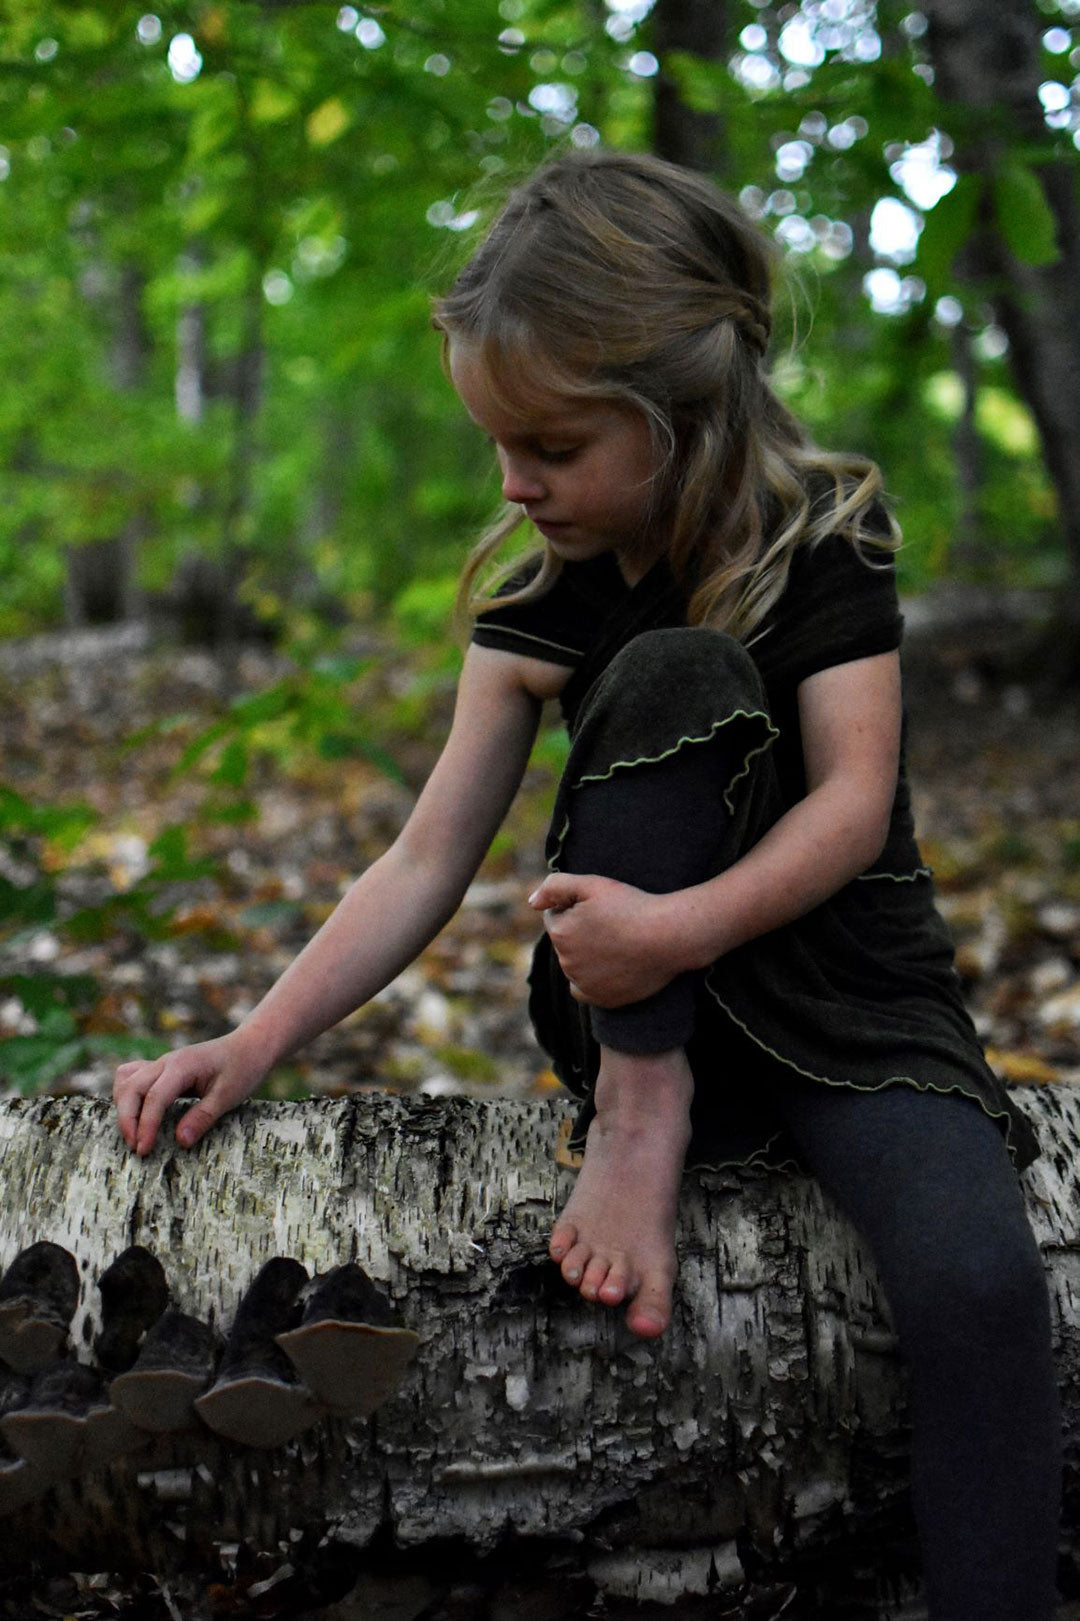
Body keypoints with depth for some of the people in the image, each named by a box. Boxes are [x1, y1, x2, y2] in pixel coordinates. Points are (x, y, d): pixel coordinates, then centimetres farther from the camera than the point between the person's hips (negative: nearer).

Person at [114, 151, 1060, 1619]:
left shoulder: (822, 537, -8)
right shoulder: (544, 591, -1)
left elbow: (853, 801, -17)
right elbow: (428, 861, -4)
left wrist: (683, 925, -36)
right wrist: (258, 1040, -15)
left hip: (850, 994, -1)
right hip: (653, 1016, 2)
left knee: (979, 1281, -32)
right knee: (667, 677, -25)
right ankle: (638, 1112, -20)